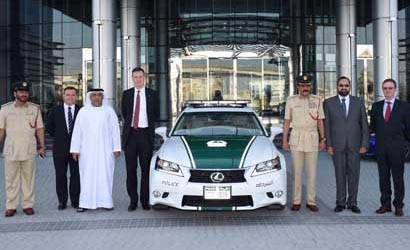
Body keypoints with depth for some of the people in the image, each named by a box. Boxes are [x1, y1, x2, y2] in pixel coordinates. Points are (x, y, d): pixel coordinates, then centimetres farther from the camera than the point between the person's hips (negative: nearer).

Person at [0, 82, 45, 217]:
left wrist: (42, 147, 3)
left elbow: (39, 129, 7)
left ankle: (28, 205, 10)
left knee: (29, 179, 3)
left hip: (29, 151, 0)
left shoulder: (35, 109, 6)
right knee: (11, 179, 3)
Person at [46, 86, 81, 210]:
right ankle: (62, 201, 14)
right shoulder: (55, 111, 4)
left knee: (76, 175, 4)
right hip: (60, 149, 1)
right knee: (60, 175, 6)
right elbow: (48, 126, 15)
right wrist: (57, 137, 9)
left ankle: (75, 200, 13)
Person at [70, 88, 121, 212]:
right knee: (87, 175, 0)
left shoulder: (109, 111, 4)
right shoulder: (83, 112, 4)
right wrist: (75, 149, -3)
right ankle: (85, 203, 4)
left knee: (105, 174, 0)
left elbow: (115, 130, 2)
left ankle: (106, 202, 6)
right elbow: (77, 131, 3)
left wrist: (116, 148, -4)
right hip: (88, 150, 0)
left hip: (105, 150, 0)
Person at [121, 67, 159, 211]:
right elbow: (124, 113, 17)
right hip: (130, 134, 1)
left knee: (146, 169, 3)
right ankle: (133, 200, 10)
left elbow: (155, 114, 11)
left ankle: (145, 200, 10)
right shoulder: (127, 94, 8)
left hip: (145, 134, -1)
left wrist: (149, 126, 11)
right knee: (130, 169, 3)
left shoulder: (152, 94, 4)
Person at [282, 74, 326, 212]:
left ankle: (311, 201, 10)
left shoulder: (317, 100, 5)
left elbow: (320, 121, 7)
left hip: (312, 138, 1)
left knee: (312, 171, 3)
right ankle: (296, 201, 7)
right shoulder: (291, 101, 3)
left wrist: (323, 139, 2)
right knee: (296, 171, 1)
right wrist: (284, 140, 0)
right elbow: (287, 122, 5)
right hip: (296, 137, -1)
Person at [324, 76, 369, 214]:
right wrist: (328, 145, -5)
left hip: (354, 145, 1)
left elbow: (364, 124, 4)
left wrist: (364, 144, -2)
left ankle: (352, 203, 13)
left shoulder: (359, 102, 5)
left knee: (354, 174, 4)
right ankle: (340, 203, 12)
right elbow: (326, 125, 1)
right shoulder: (329, 103, 3)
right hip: (337, 145, -1)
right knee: (340, 174, 4)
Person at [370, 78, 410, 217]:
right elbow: (373, 126, 17)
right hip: (380, 147, 3)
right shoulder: (376, 106, 10)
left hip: (397, 147, -3)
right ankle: (385, 204, 14)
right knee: (383, 177, 6)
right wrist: (380, 134, 5)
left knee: (398, 177, 1)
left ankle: (398, 205, 8)